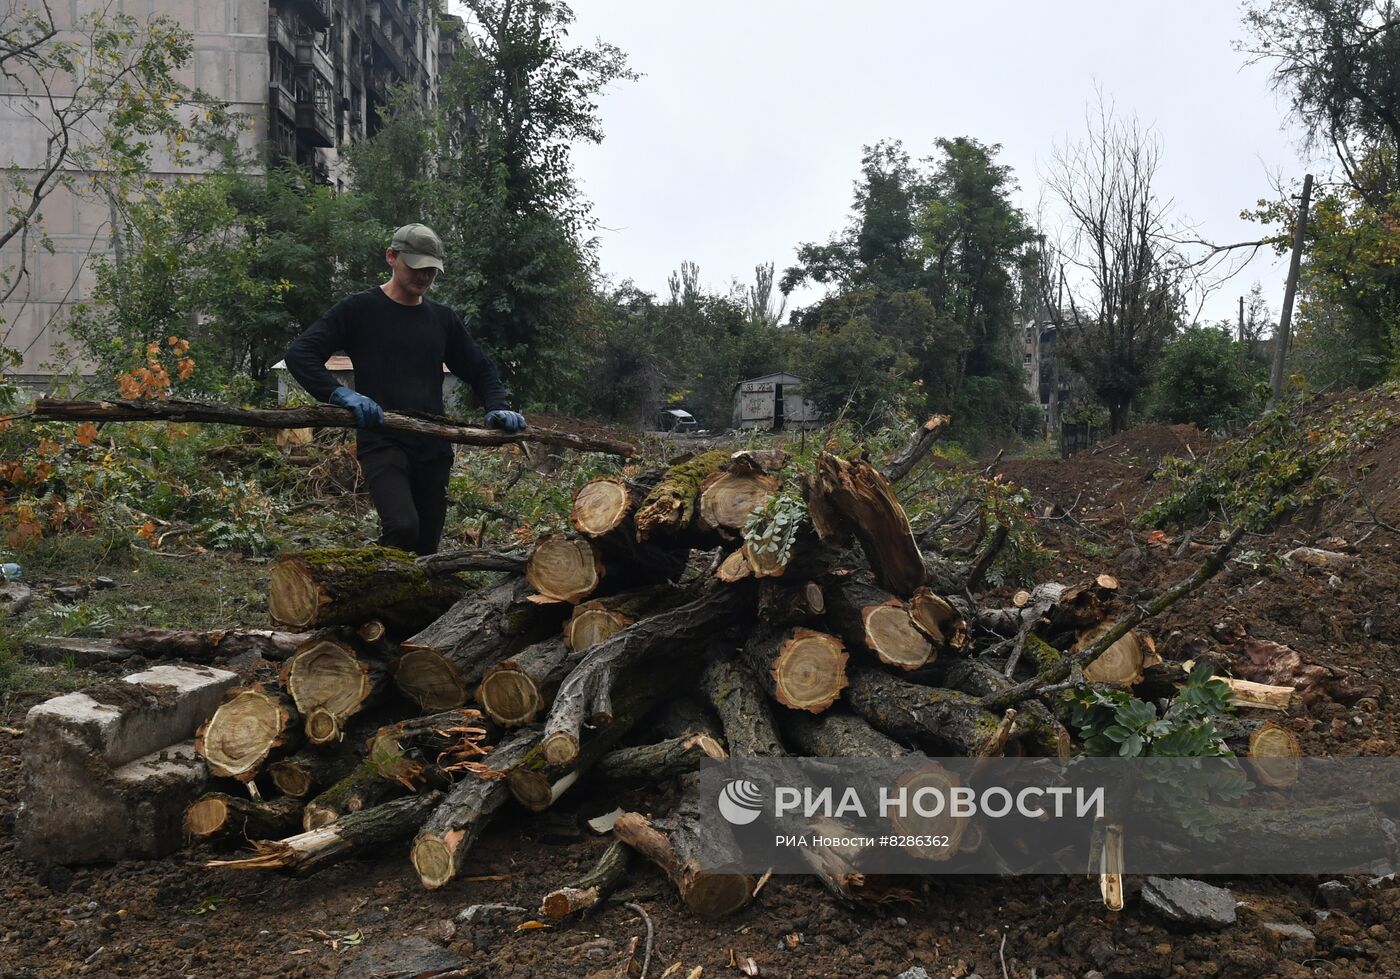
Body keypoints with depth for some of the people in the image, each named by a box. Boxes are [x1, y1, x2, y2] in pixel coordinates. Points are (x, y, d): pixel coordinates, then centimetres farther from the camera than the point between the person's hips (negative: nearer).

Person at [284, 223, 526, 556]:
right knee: (403, 526, -28)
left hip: (433, 448, 5)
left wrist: (498, 407, 2)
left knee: (425, 548, 6)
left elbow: (480, 369, 23)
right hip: (381, 444, -5)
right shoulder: (359, 309, 1)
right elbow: (300, 354, -5)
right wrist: (340, 394, -22)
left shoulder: (444, 319, 15)